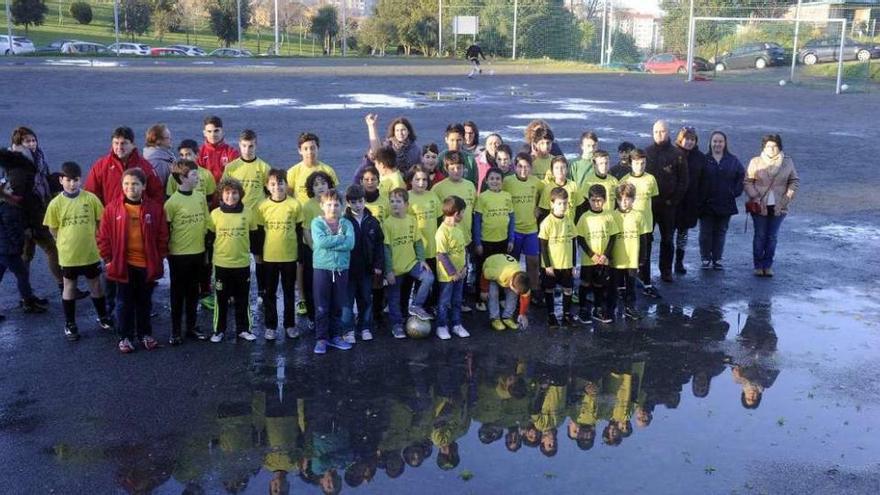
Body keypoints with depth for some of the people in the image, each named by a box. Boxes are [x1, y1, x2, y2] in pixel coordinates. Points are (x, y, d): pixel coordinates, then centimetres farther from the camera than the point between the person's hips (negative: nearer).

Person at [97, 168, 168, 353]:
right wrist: (108, 259, -2)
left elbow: (162, 236, 3)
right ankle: (125, 337, 22)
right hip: (123, 265, -1)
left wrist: (160, 258, 1)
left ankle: (145, 334, 30)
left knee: (145, 302, 15)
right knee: (124, 302, 10)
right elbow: (104, 236, -1)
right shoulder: (113, 208, -5)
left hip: (148, 265, 1)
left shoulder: (154, 208, -3)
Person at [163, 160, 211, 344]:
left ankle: (191, 327, 26)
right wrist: (168, 250, -4)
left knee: (193, 292, 14)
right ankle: (176, 331, 16)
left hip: (198, 252, 5)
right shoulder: (172, 202, -13)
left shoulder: (200, 197, 3)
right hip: (179, 254, -5)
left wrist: (205, 246, 12)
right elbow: (165, 229, -8)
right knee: (178, 292, 6)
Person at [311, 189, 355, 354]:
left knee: (338, 306, 11)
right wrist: (341, 238, -13)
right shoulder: (317, 222, -2)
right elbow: (320, 241, -20)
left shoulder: (346, 223, 3)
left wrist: (329, 243, -16)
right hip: (322, 268, -2)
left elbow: (350, 244, -13)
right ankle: (321, 338, 11)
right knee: (321, 307, 2)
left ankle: (334, 336, 24)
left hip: (342, 269, 2)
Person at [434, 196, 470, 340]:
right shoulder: (442, 231, -22)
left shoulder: (458, 228, 3)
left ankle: (456, 324, 30)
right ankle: (442, 327, 20)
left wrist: (464, 267, 2)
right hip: (447, 275, -7)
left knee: (457, 301, 17)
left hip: (459, 273, 7)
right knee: (445, 302, 7)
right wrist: (452, 272, -18)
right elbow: (441, 255, -21)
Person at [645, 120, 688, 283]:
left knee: (668, 239, 7)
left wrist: (674, 200, -6)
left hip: (668, 204, 0)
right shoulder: (645, 152, 4)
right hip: (648, 203, 0)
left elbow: (683, 181, 2)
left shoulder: (677, 154, 2)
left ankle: (666, 271, 17)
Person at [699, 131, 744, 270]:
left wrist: (736, 191, 1)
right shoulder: (703, 159, -1)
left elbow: (741, 176, 11)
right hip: (706, 204, -2)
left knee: (720, 232, 8)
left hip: (725, 204, 2)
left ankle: (717, 259, 16)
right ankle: (706, 259, 12)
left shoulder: (733, 160, 5)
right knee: (706, 232, 1)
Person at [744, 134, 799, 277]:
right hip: (760, 206, -1)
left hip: (778, 207, 1)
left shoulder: (787, 162, 3)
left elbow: (794, 181, 8)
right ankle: (758, 266, 11)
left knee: (772, 237, 7)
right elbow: (747, 182, -1)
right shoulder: (755, 162, -1)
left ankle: (768, 266, 15)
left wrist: (788, 197, -3)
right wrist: (755, 197, -12)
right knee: (760, 236, 3)